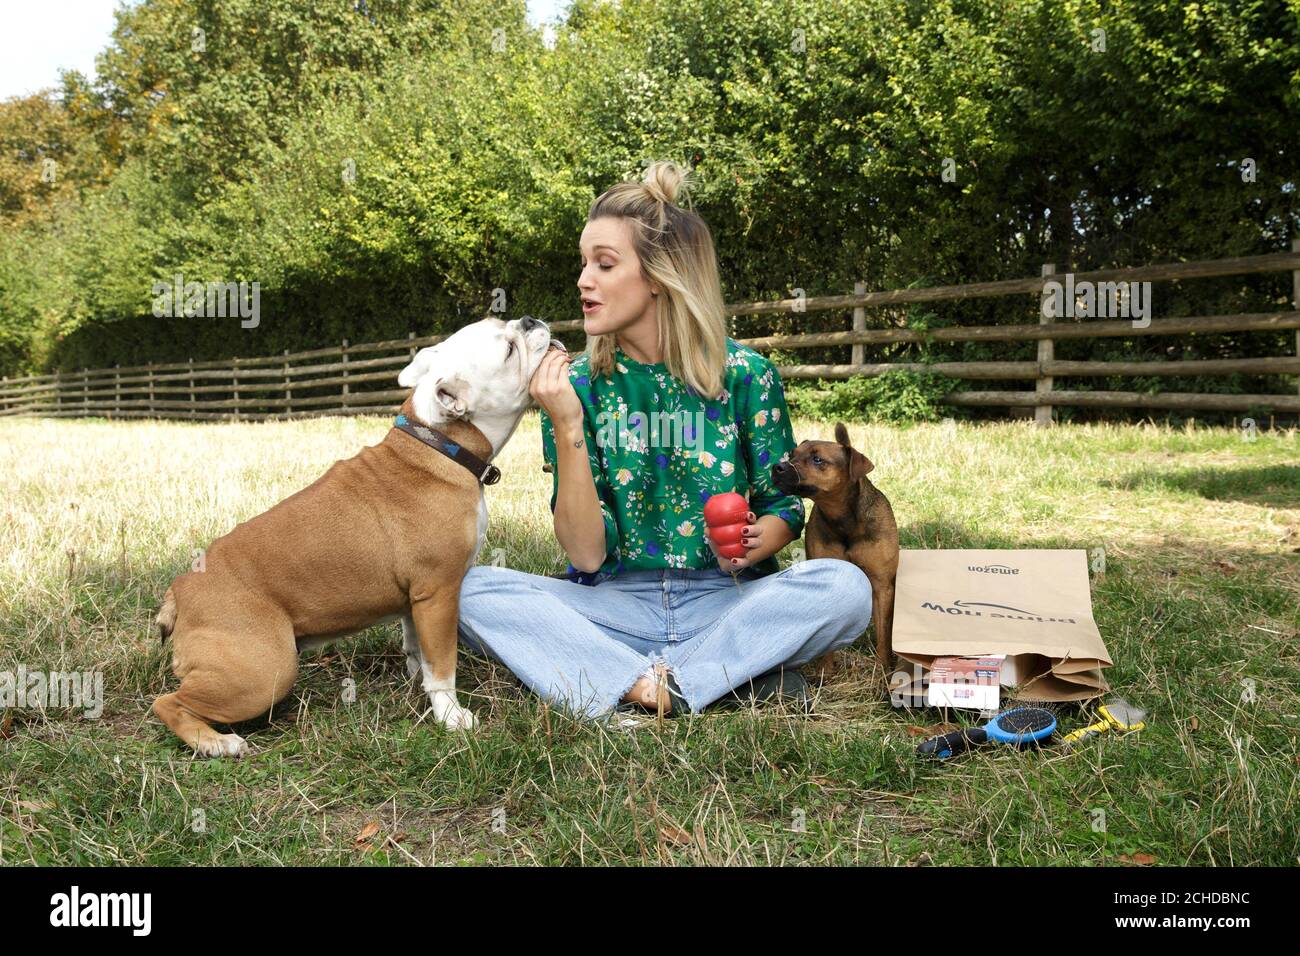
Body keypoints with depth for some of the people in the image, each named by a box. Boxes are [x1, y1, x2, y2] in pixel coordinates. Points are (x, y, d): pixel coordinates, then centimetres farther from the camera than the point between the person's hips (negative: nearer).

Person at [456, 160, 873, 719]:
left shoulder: (745, 374, -4)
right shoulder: (579, 383, -2)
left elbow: (786, 507, 5)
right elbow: (587, 555, -9)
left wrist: (756, 541, -19)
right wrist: (567, 428, -21)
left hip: (726, 600, -1)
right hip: (617, 605, 1)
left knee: (845, 587, -28)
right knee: (472, 590, -24)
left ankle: (632, 686, -25)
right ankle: (727, 674, -28)